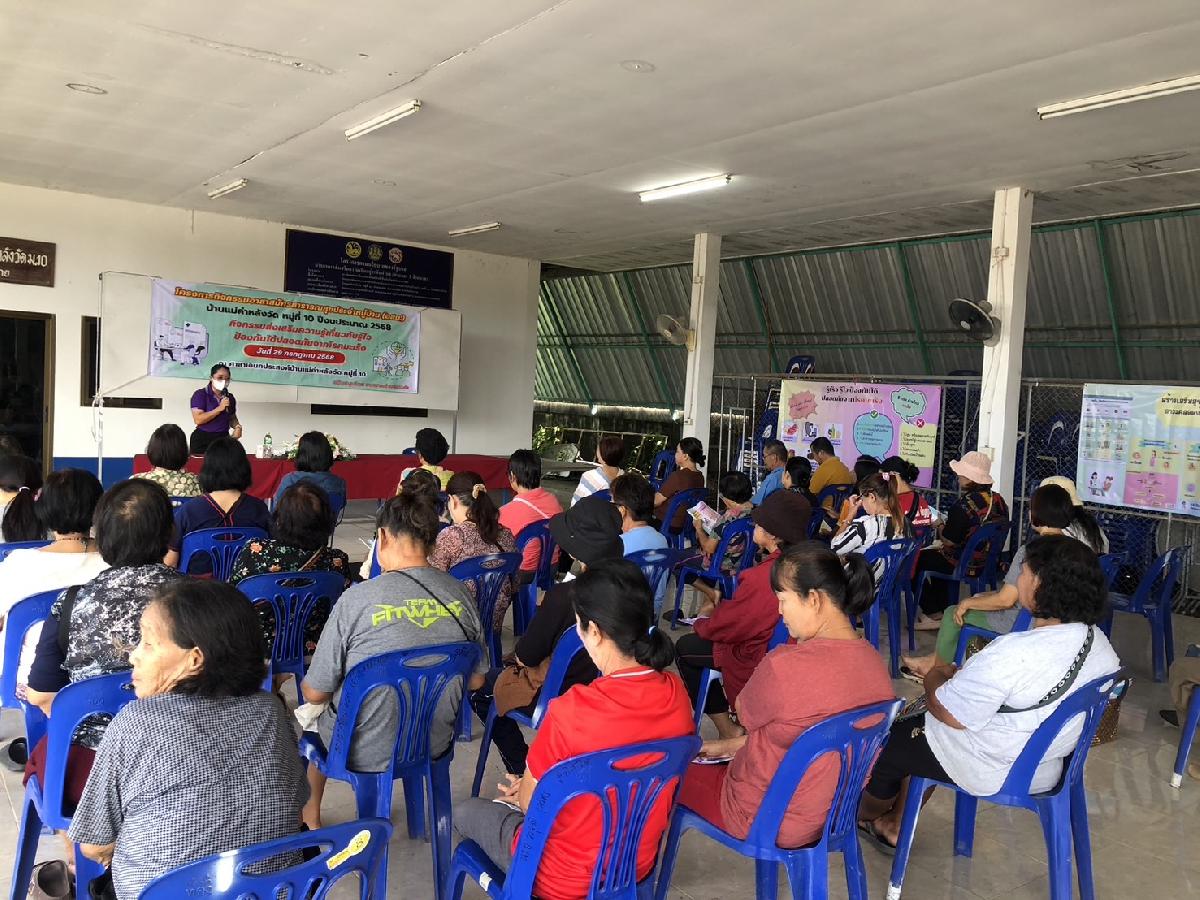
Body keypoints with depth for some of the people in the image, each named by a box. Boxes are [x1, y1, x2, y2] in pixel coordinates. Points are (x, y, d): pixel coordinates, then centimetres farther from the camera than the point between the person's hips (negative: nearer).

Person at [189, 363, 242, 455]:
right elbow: (198, 419, -16)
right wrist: (219, 408, -19)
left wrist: (237, 427, 1)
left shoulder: (230, 398, 10)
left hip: (223, 439, 4)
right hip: (202, 440, -4)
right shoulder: (200, 395, -5)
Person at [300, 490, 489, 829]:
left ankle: (310, 816, 47)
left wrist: (310, 686, 10)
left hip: (364, 753, -4)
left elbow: (316, 693, -13)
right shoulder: (461, 594, -11)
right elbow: (476, 681, 2)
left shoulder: (357, 599, -23)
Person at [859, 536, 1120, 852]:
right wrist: (959, 677, 9)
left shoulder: (1012, 653, -35)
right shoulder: (1100, 644, -9)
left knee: (882, 742, 15)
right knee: (914, 723, 27)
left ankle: (866, 814, 45)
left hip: (990, 773, -8)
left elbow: (949, 714, -25)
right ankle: (895, 827, 38)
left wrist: (935, 678, -3)